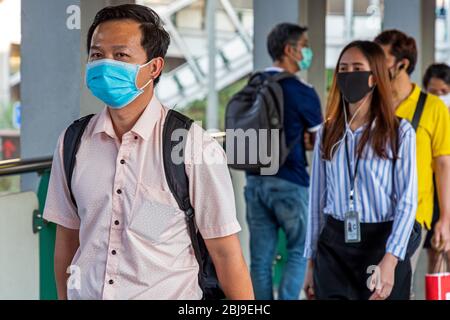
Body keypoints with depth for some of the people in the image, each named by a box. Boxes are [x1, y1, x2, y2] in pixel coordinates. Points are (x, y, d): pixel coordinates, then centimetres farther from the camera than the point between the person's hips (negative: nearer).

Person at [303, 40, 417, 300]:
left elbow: (407, 201, -9)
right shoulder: (328, 133, 9)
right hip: (334, 247, 3)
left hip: (381, 243, -2)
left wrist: (390, 261, -20)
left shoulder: (399, 132, -3)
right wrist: (311, 262, 9)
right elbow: (318, 200, 10)